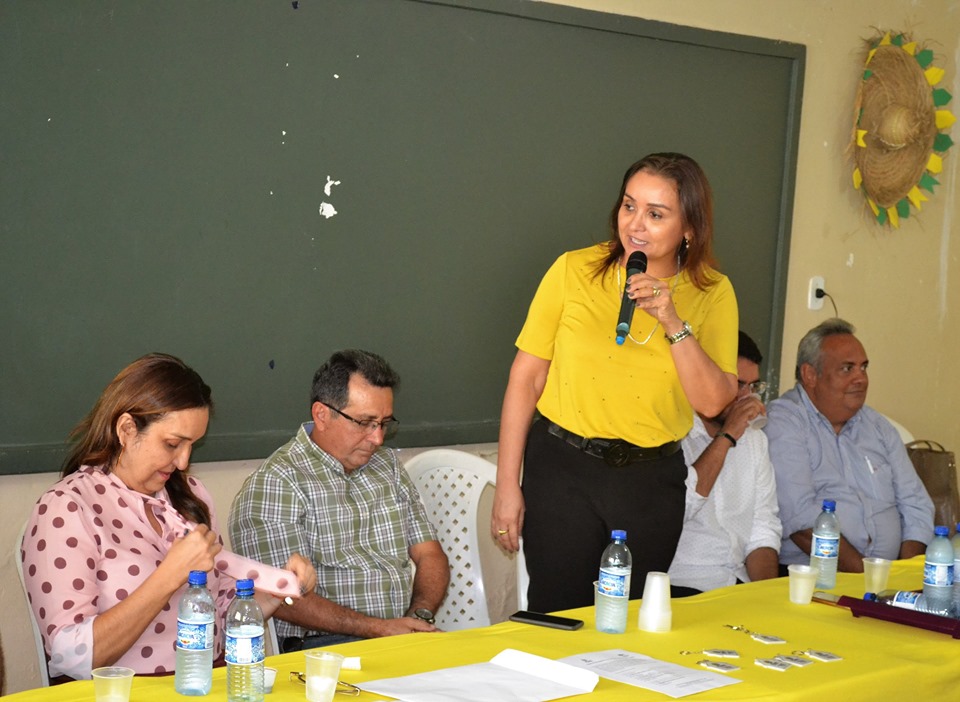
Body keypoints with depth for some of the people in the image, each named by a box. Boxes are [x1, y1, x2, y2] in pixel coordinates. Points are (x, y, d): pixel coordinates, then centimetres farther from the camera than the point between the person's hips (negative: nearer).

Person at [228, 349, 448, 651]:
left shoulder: (388, 466, 19)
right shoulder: (276, 484, -6)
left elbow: (429, 554, 17)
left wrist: (421, 614, -4)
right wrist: (378, 628, -18)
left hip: (405, 635, 7)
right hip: (320, 645, -7)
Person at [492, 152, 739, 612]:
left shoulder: (712, 294, -1)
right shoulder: (574, 271, -6)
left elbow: (713, 402, -7)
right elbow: (526, 376, -3)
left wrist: (674, 324, -19)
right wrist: (507, 484, -4)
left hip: (652, 481, 2)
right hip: (562, 470, -2)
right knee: (558, 617, 3)